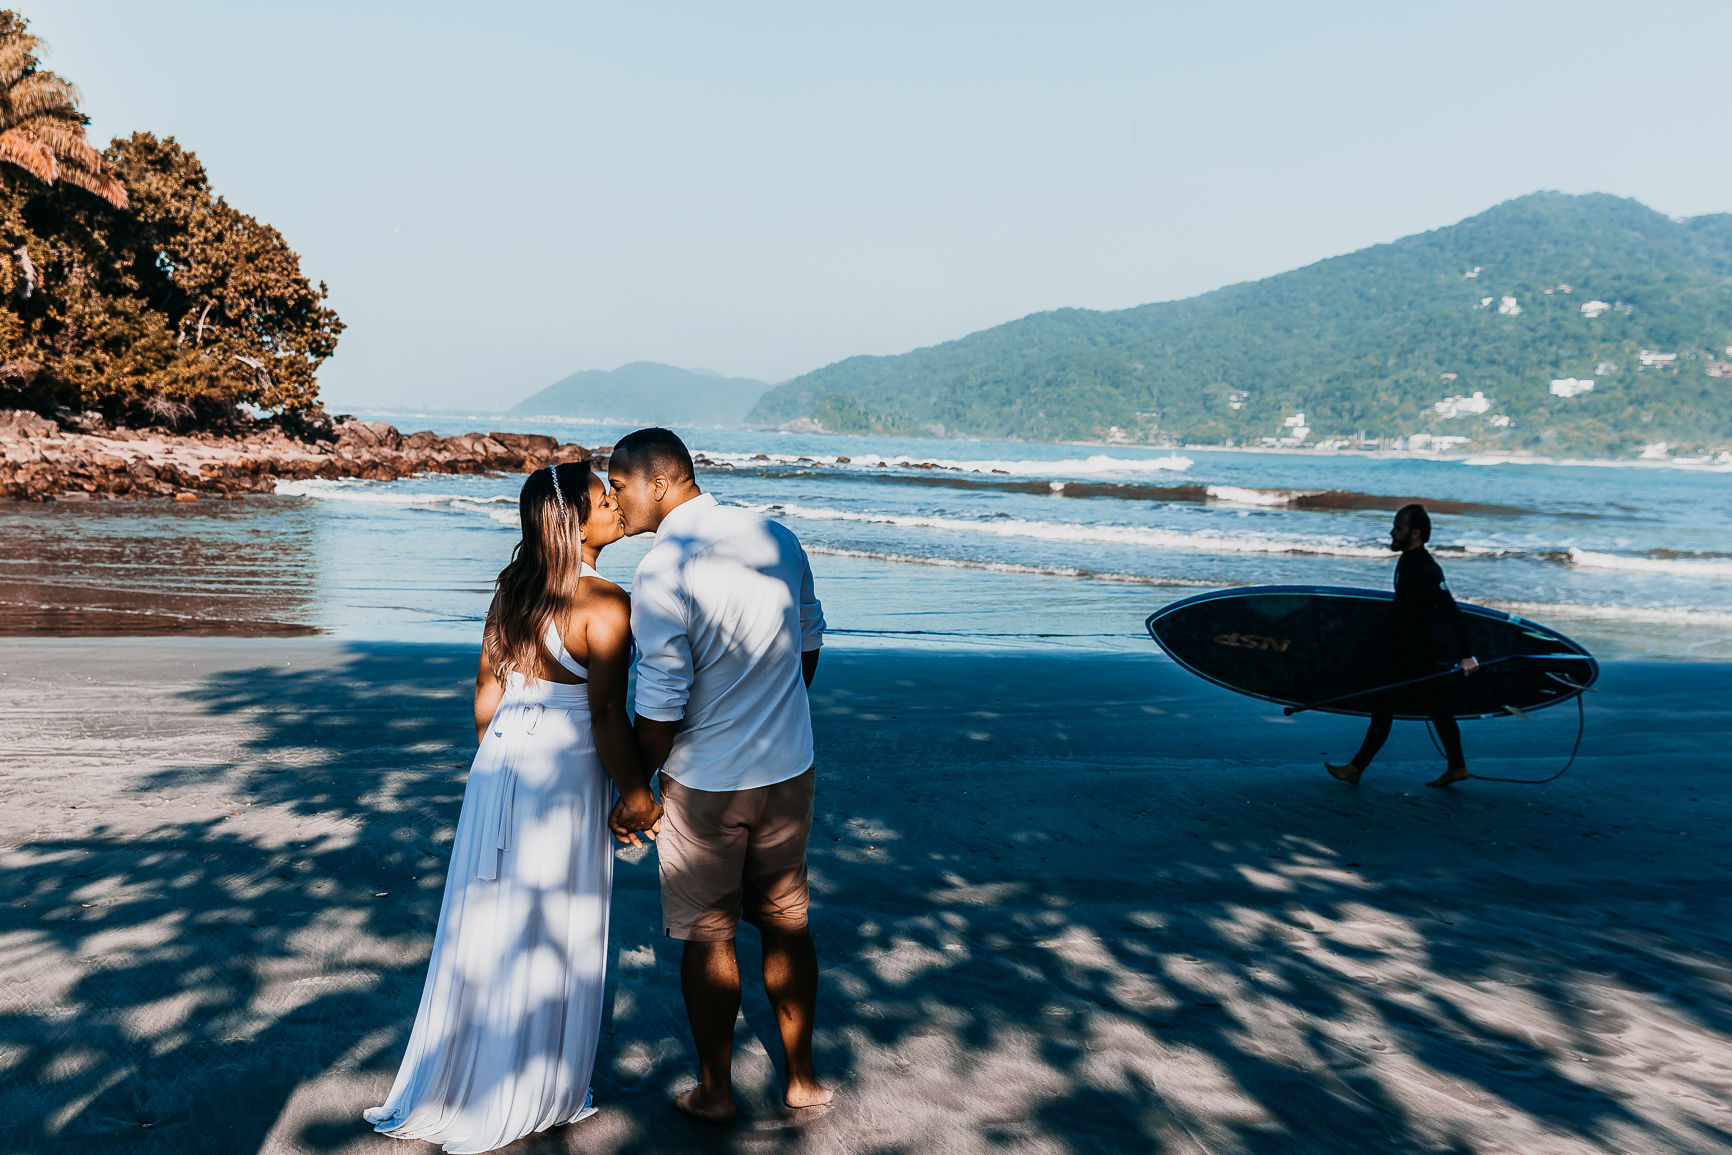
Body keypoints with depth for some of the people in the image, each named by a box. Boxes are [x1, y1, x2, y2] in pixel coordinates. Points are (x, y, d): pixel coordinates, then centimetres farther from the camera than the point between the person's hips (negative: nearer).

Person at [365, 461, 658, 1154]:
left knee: (486, 923, 17)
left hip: (500, 765, 7)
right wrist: (638, 798, -7)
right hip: (566, 774, -7)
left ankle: (446, 1090, 31)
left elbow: (486, 692, 10)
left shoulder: (511, 590, 4)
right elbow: (607, 718, -18)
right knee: (551, 938, 8)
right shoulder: (605, 605, -18)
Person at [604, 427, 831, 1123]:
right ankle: (800, 1078, 30)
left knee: (708, 936, 11)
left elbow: (661, 707, -18)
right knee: (786, 923, 18)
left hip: (706, 784, -5)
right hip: (789, 772, 5)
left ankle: (715, 1090, 26)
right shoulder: (778, 539, -2)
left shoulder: (660, 573, -21)